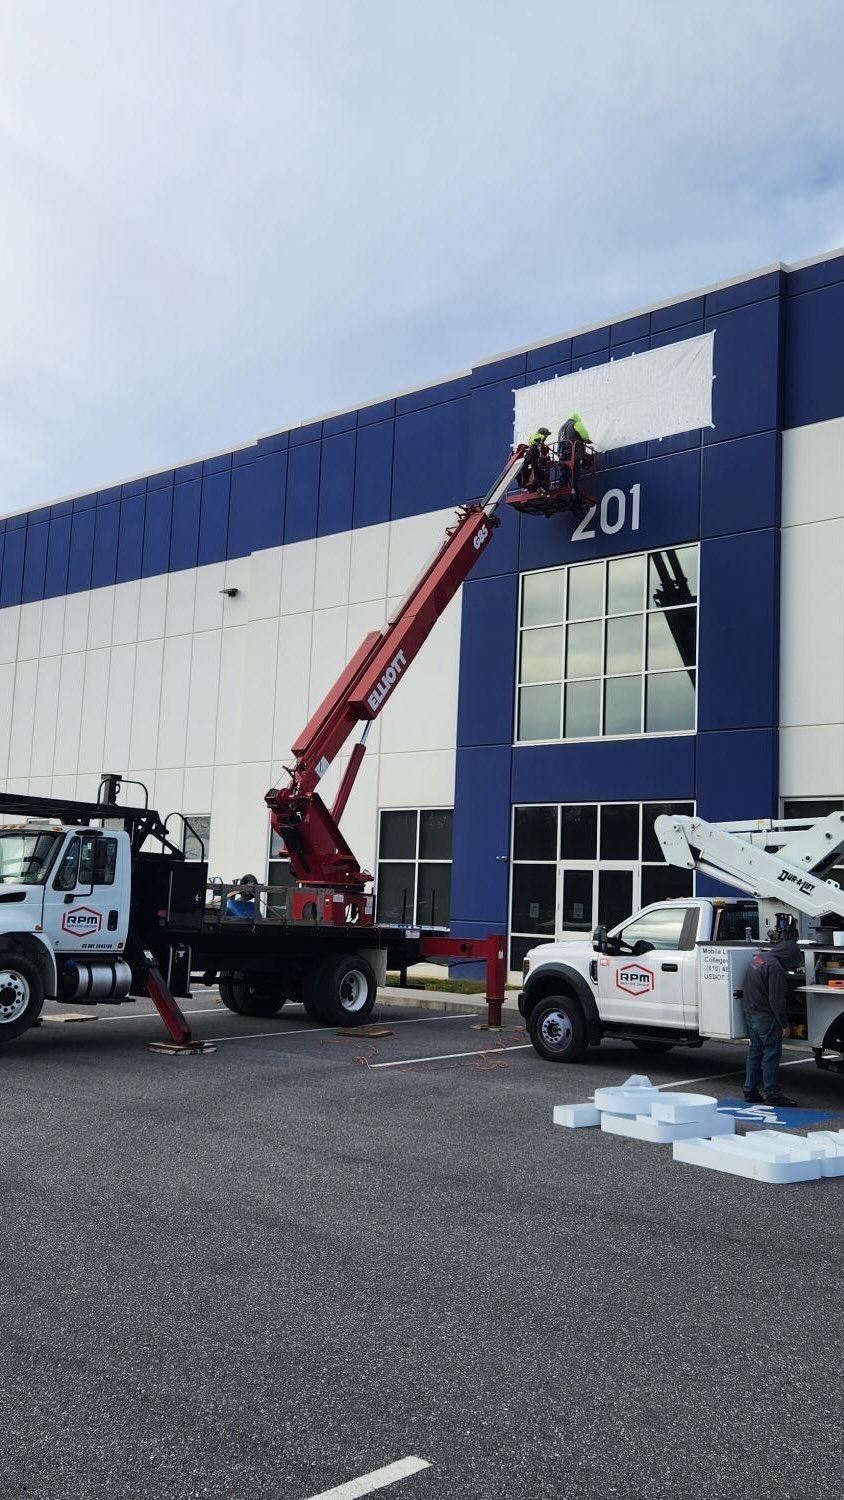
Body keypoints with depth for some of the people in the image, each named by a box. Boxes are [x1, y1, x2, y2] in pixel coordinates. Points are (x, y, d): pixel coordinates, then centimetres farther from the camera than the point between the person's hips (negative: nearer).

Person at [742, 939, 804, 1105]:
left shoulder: (757, 959, 10)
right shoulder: (775, 967, -20)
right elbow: (776, 999, -20)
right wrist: (784, 1024, -13)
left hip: (750, 1012, 9)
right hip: (765, 1016, -9)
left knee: (755, 1051, 15)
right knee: (771, 1053, -3)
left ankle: (750, 1091, 18)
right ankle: (772, 1093, -1)